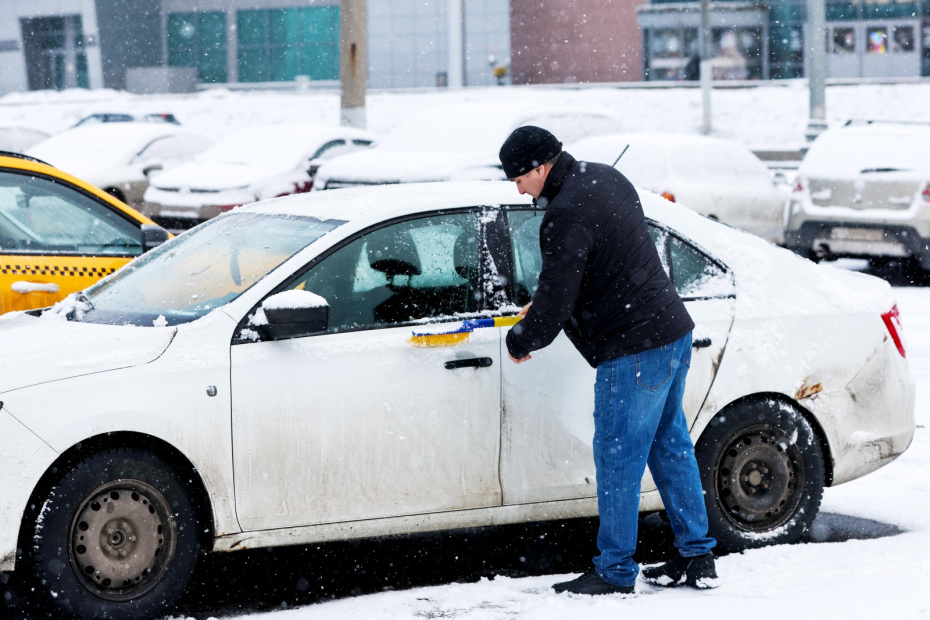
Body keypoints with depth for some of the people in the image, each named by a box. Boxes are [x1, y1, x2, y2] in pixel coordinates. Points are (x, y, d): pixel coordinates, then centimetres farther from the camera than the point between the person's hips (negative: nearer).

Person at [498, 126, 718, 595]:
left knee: (617, 460, -1)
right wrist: (542, 306, 22)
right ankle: (697, 558, 21)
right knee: (670, 447, 16)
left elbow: (555, 298, -18)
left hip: (633, 352, -10)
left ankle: (615, 573, 5)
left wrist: (521, 341, 1)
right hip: (673, 331, 10)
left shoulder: (566, 215, -20)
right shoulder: (604, 178, 11)